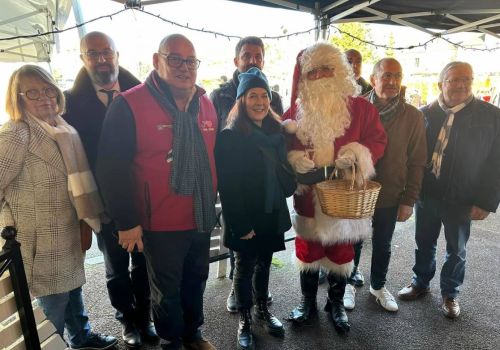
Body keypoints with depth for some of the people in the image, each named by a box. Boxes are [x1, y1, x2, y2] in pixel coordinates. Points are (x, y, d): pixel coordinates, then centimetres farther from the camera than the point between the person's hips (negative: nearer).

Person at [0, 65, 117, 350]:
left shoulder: (62, 129, 8)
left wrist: (85, 219, 15)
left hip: (68, 233, 7)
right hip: (42, 240, -7)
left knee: (72, 287, 23)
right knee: (53, 303, 7)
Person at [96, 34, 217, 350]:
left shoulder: (206, 104, 4)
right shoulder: (129, 105, -15)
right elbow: (112, 168, -15)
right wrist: (127, 221, -14)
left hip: (202, 219, 6)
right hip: (161, 224, -5)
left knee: (196, 282, 22)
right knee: (166, 290, 14)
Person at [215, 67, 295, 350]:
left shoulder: (276, 131, 6)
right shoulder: (230, 136, -12)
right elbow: (227, 186, -15)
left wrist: (284, 201, 5)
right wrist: (240, 225, -17)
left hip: (273, 215, 5)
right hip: (246, 219, -5)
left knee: (264, 264, 19)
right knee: (245, 268, 10)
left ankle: (263, 309, 39)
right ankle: (245, 319, 29)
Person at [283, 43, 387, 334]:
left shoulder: (360, 108, -1)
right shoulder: (297, 110, 4)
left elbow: (378, 140, 0)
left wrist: (359, 153, -20)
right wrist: (295, 159, -16)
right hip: (308, 193, 1)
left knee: (341, 252, 13)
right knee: (308, 251, 13)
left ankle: (336, 304, 35)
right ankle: (308, 301, 34)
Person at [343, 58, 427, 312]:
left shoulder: (413, 116, -5)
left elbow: (416, 162, -2)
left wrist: (409, 200, -4)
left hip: (390, 196, 2)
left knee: (382, 246, 19)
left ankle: (378, 286, 43)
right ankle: (348, 284, 38)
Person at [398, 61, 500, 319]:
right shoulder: (426, 113, -2)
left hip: (462, 199, -1)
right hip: (426, 194, 2)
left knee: (456, 251, 15)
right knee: (424, 243, 17)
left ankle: (450, 294, 36)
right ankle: (421, 283, 39)